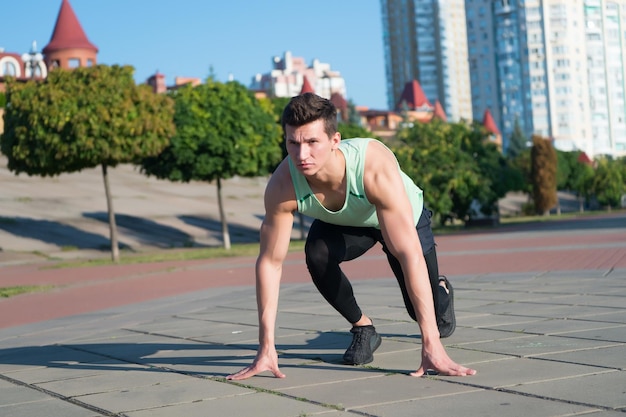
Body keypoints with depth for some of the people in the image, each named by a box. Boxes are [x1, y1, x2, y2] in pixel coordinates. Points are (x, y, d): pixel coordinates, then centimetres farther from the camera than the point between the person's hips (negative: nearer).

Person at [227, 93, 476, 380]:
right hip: (343, 224, 2)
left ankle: (442, 292, 42)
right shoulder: (282, 186, -37)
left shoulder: (375, 168, -46)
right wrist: (266, 349, -30)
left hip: (405, 216, -2)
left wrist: (432, 346, -52)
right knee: (317, 254, -30)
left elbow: (410, 255, -49)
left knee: (428, 312, 3)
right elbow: (270, 262, -27)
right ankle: (362, 328, -3)